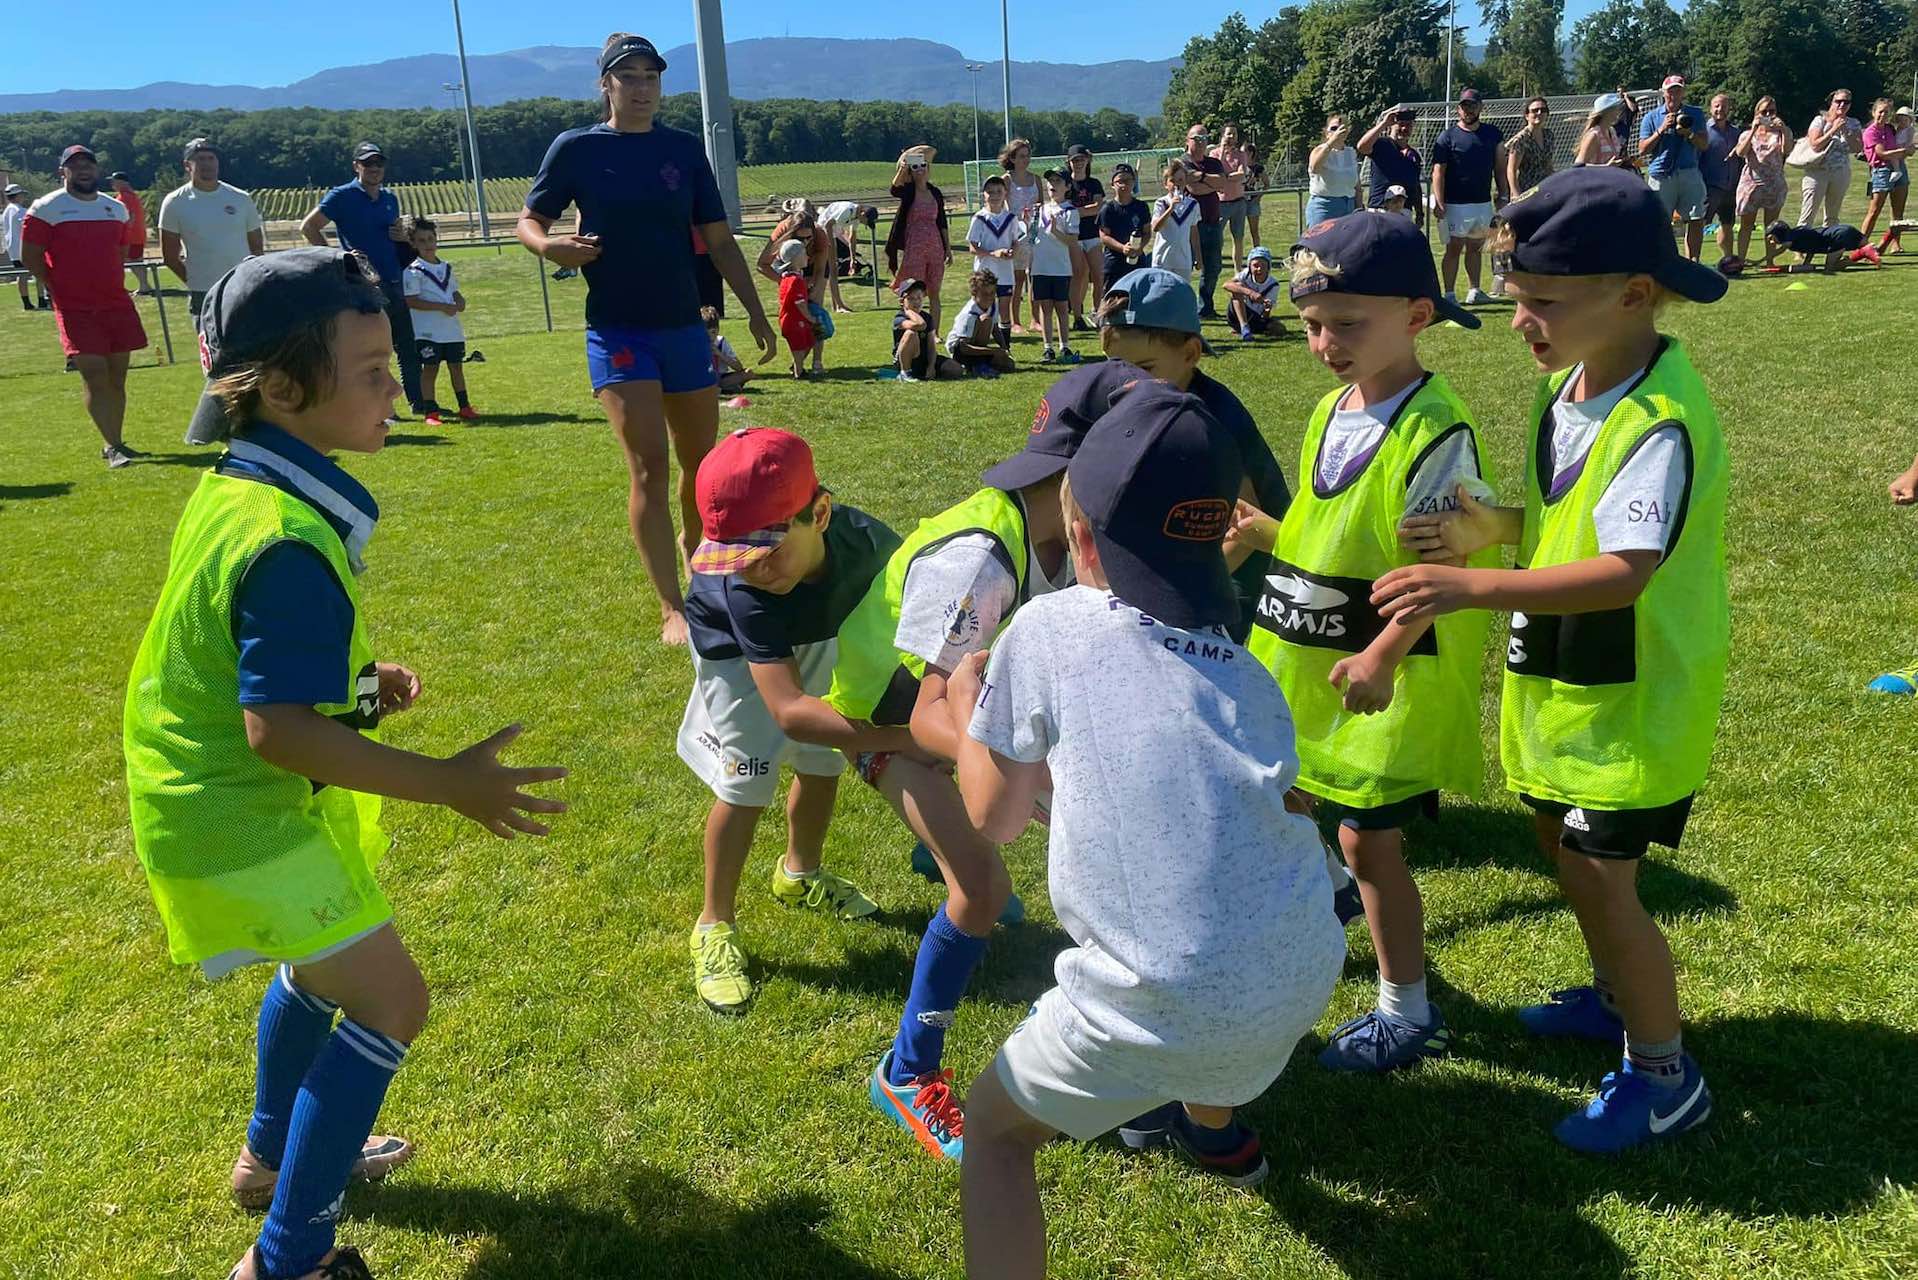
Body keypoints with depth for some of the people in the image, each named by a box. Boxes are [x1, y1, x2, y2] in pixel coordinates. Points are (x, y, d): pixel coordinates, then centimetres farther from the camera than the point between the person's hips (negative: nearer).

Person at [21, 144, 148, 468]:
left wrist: (114, 286, 14)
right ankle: (112, 446, -11)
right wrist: (58, 291, -4)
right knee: (94, 375, -12)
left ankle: (114, 443, 17)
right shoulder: (45, 209, -4)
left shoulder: (116, 208, 13)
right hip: (75, 309, -5)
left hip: (117, 304, 5)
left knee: (117, 376, 7)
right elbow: (30, 256, -3)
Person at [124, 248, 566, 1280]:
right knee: (388, 999, -2)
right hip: (241, 815, -10)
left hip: (212, 788, 10)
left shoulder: (233, 486, 0)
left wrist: (353, 684, 10)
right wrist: (447, 784, -30)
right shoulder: (289, 544, -31)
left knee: (324, 960, 29)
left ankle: (274, 1155, 50)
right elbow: (279, 733, -33)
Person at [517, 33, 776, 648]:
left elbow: (719, 239, 8)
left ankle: (692, 543, 43)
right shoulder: (576, 148, -2)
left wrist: (755, 312, 4)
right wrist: (550, 245, -19)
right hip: (617, 331, -4)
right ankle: (672, 610, -11)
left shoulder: (685, 148, 6)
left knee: (702, 460, 12)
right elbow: (528, 220, 4)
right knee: (649, 466, -13)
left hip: (685, 327, 4)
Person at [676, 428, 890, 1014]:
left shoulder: (863, 537, -37)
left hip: (815, 637, 4)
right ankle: (715, 926, 12)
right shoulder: (745, 593, -43)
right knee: (744, 784, -7)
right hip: (738, 651, -4)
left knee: (823, 763, 14)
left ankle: (800, 874, 42)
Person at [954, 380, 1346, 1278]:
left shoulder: (1050, 630, -2)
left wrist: (967, 713, 26)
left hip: (1167, 1010, -6)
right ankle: (1212, 1120, 67)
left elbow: (994, 817, 8)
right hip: (1303, 981, 6)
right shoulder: (1246, 673, 11)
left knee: (994, 1130, 19)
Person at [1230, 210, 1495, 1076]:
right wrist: (1263, 532, 0)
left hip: (1388, 676, -8)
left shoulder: (1435, 431, -19)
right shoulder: (1331, 413, 6)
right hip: (1308, 667, 8)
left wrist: (1381, 658, -26)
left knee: (1368, 836, 0)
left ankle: (1409, 1013, 19)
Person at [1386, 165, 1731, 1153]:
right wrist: (1494, 526, -10)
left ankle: (1664, 1076, 20)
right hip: (1564, 674, 9)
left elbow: (1623, 572, -37)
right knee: (1564, 842, 22)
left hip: (1631, 696, -9)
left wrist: (1477, 587, -43)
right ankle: (1618, 998, 46)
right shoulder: (1569, 385, 0)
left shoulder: (1661, 423, -28)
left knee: (1599, 876, 0)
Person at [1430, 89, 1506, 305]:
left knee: (1476, 247, 12)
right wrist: (1439, 202, -18)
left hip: (1484, 203, 5)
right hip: (1456, 204, -5)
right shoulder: (1448, 136, -4)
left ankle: (1474, 291, 19)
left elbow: (1499, 167, 11)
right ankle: (1449, 294, -2)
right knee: (1454, 248, -4)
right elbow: (1438, 171, -9)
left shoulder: (1493, 133, 9)